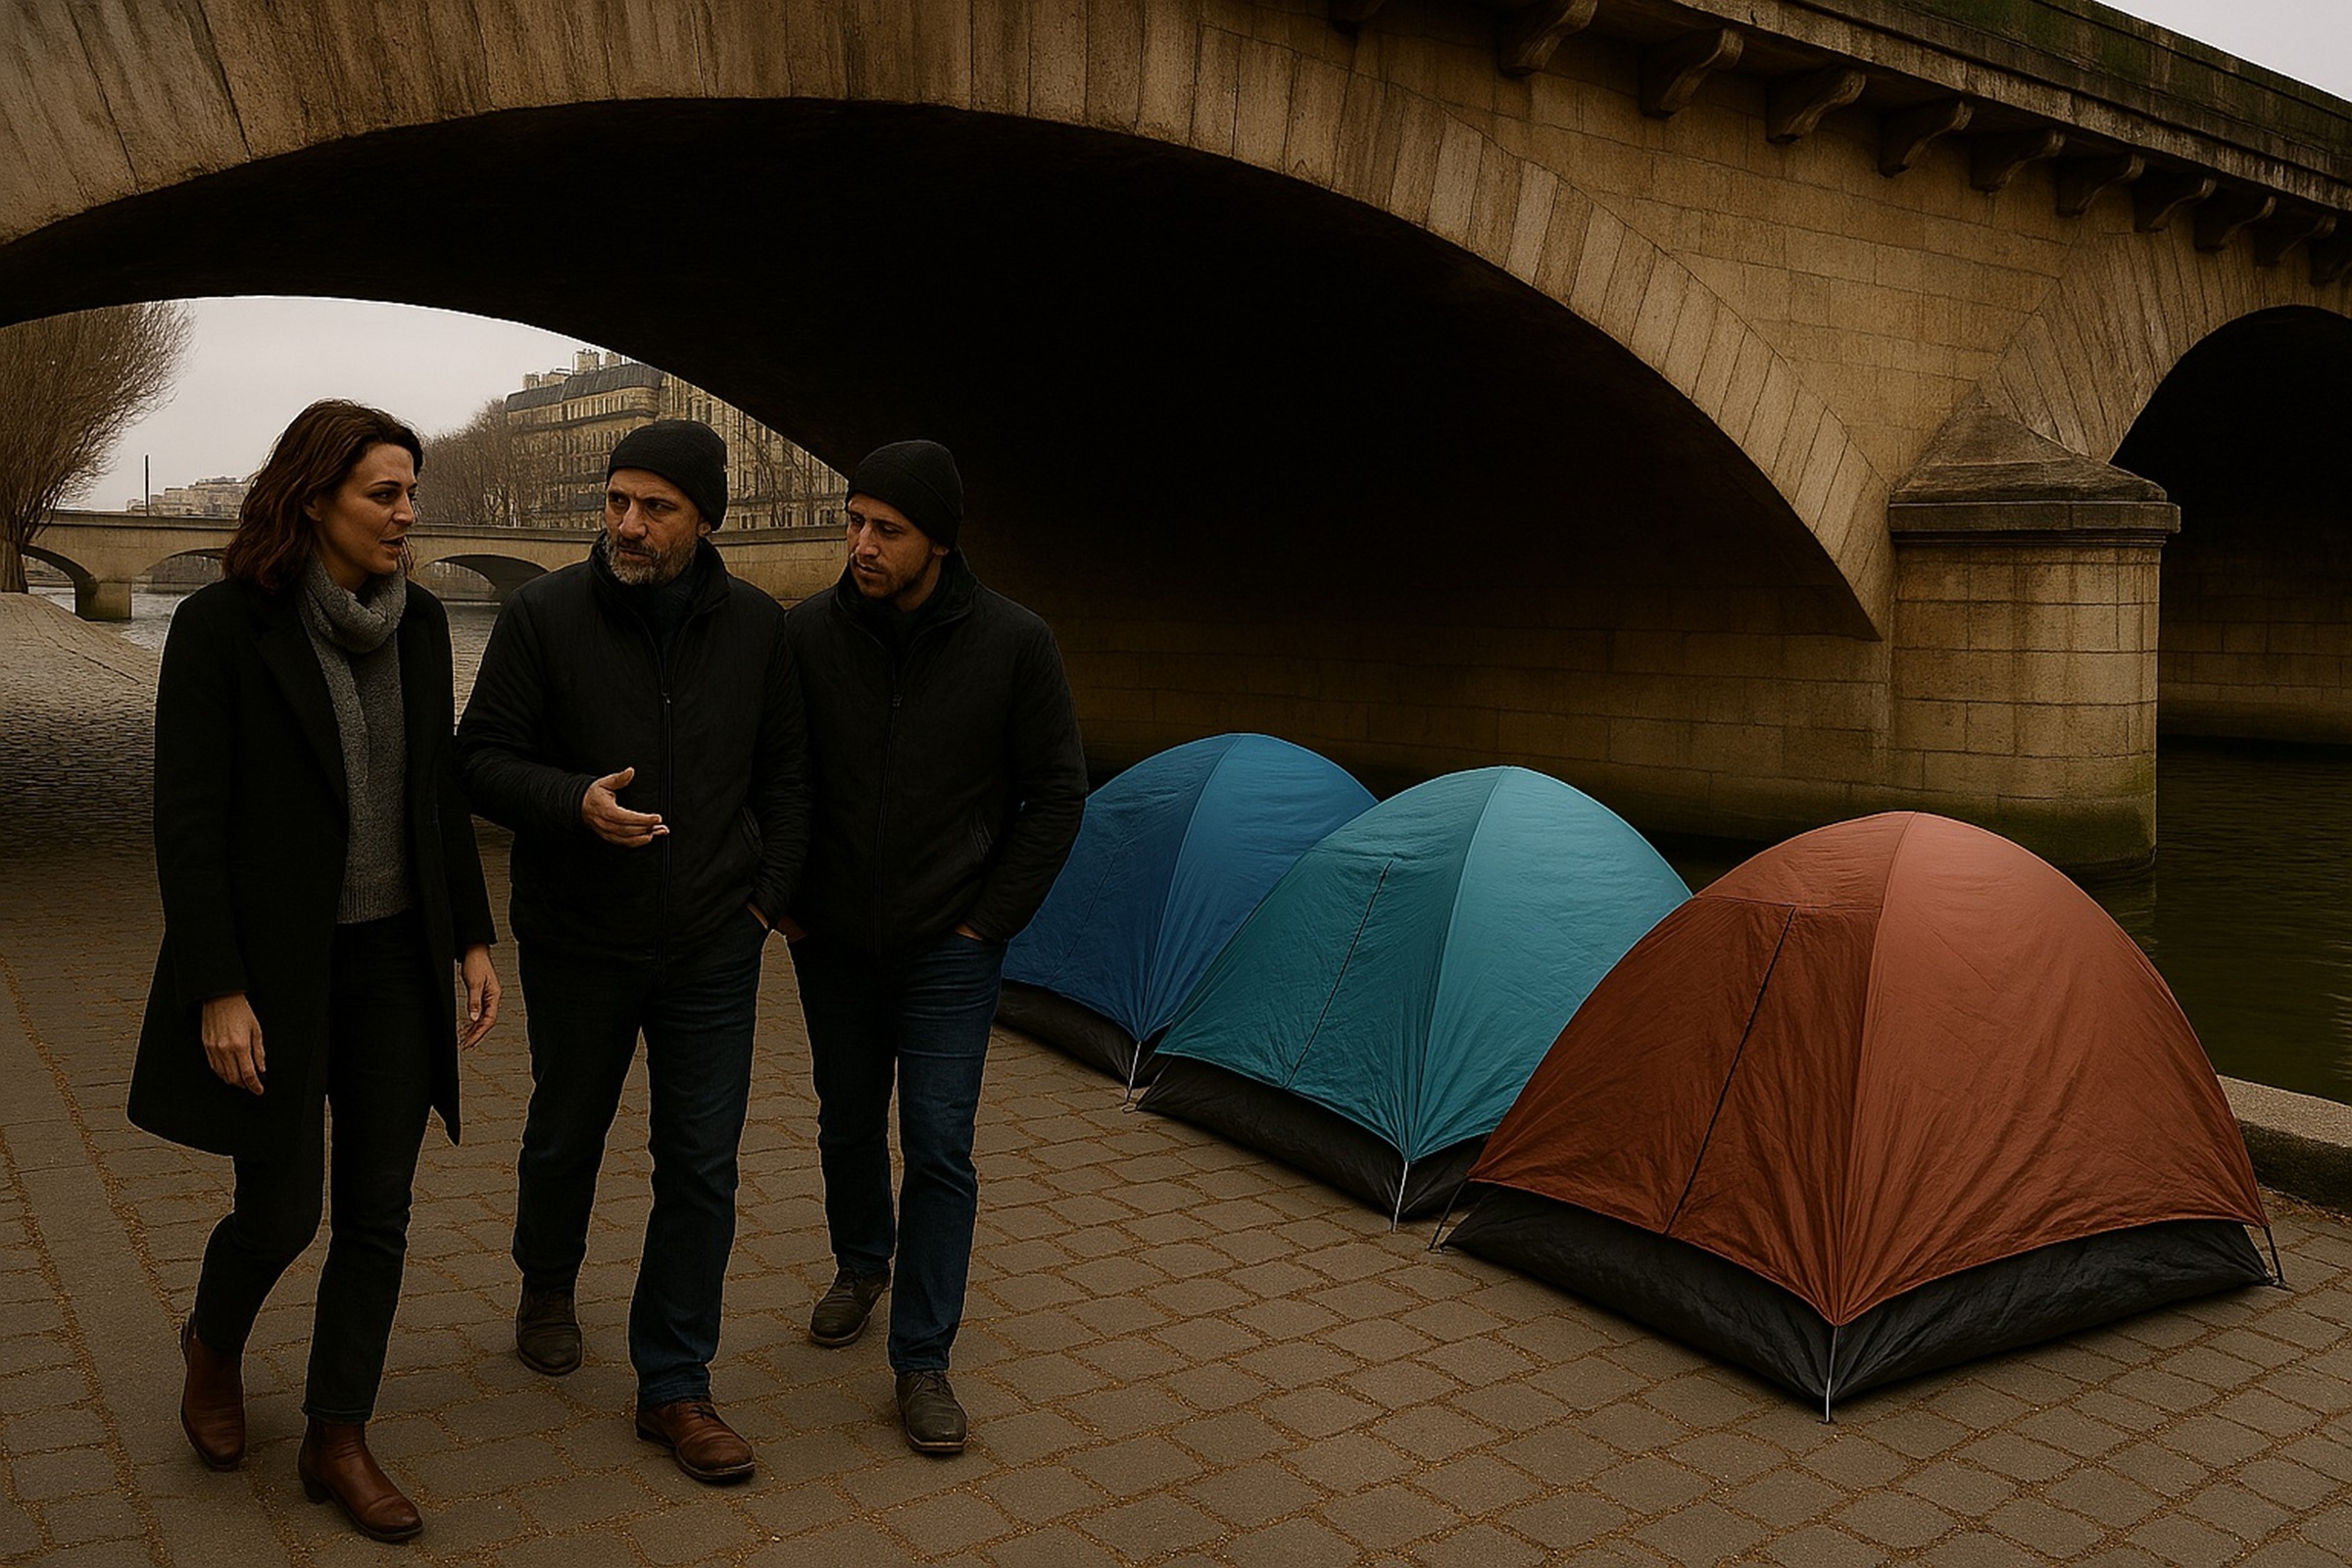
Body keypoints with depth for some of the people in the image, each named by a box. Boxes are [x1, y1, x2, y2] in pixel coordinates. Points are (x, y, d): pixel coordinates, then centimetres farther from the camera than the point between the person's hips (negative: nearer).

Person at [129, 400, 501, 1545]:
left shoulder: (416, 622, 3)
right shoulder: (223, 623, -12)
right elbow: (187, 818, -13)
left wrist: (473, 939, 7)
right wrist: (219, 990, -15)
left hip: (395, 957, 5)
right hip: (276, 965, -4)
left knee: (378, 1214, 7)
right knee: (280, 1214, 5)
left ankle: (338, 1439, 23)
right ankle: (214, 1344, 39)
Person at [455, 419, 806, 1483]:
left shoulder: (756, 628, -1)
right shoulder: (545, 614, -9)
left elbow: (786, 776, 9)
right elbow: (482, 759, -7)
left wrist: (767, 896, 2)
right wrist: (576, 803, -25)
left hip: (713, 955, 1)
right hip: (577, 947, -1)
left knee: (701, 1167, 2)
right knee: (565, 1137, 18)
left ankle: (674, 1388, 16)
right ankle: (548, 1287, 49)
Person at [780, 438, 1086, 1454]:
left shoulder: (1013, 644, -13)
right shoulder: (807, 635, -8)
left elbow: (1056, 795, -5)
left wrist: (990, 920, -7)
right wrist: (788, 903, 2)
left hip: (947, 950, -2)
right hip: (833, 945, 3)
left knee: (939, 1145, -3)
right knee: (849, 1123, 18)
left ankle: (922, 1361, 10)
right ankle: (862, 1266, 45)